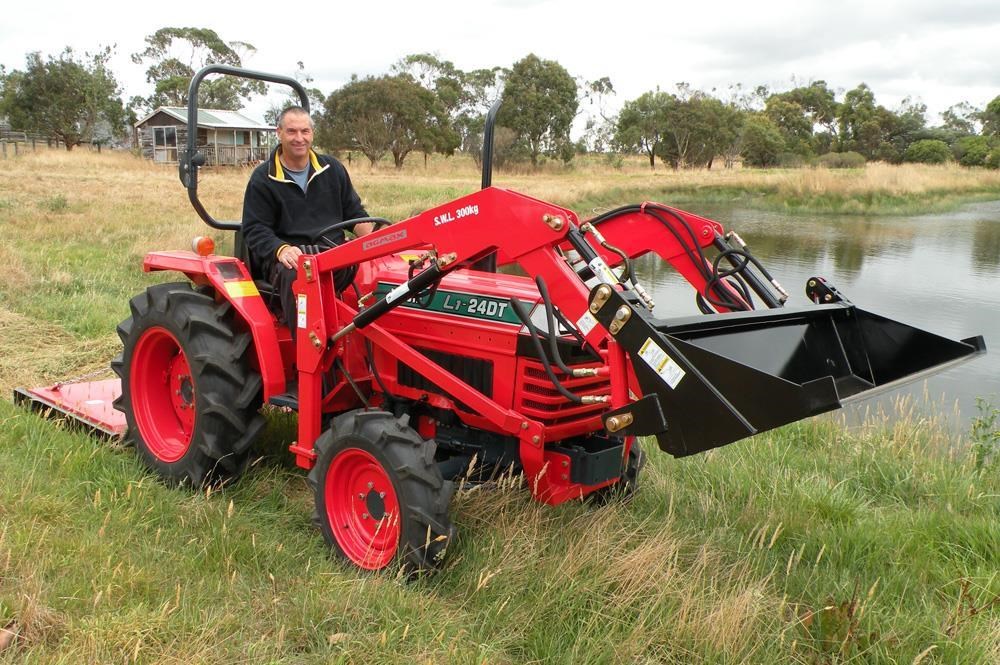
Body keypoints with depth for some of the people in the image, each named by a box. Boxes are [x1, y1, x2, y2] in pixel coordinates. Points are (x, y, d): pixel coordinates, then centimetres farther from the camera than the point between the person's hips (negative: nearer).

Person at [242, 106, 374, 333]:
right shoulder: (263, 178, 6)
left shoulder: (332, 169, 17)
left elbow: (355, 213, 19)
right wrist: (281, 249, -21)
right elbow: (255, 229, 2)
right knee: (296, 275, -40)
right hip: (288, 257, -3)